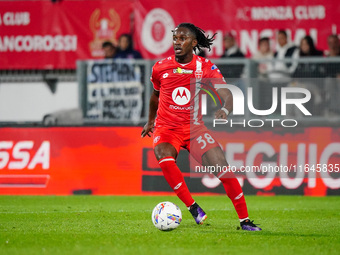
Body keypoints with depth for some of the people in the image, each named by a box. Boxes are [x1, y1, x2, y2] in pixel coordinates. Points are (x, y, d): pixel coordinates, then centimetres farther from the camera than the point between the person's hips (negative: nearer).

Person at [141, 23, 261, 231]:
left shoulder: (206, 68, -7)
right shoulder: (161, 68, -2)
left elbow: (227, 94, -18)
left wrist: (225, 110, -41)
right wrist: (151, 121, 30)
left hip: (195, 127, 0)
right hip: (166, 127, 0)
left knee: (223, 168, -13)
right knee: (165, 159, -34)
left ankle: (245, 220, -1)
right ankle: (193, 207, -23)